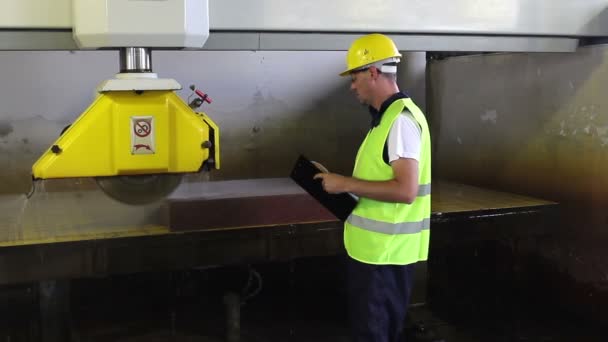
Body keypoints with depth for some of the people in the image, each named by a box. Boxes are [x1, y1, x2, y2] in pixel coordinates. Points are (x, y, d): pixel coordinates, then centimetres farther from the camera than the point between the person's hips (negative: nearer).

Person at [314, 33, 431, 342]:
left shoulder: (401, 120, -18)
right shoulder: (387, 117, 14)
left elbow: (405, 190, -26)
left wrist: (346, 184, -20)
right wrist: (339, 183, 10)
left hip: (384, 250, -10)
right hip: (378, 246, 10)